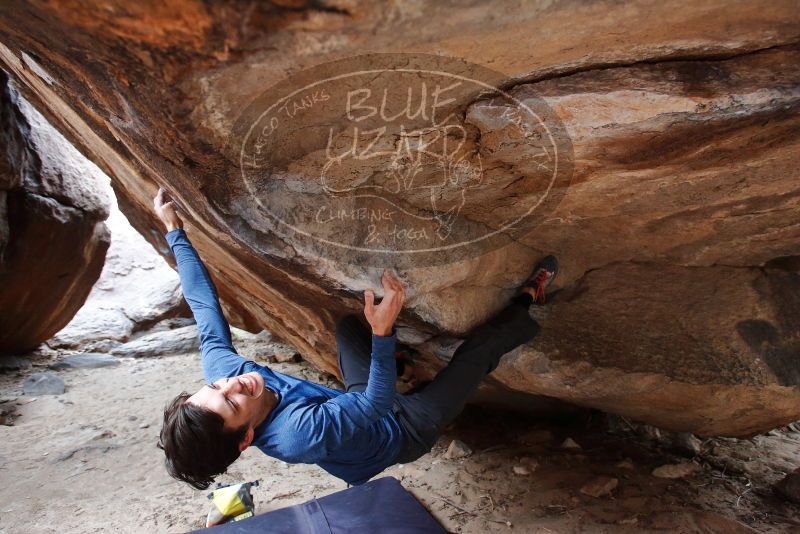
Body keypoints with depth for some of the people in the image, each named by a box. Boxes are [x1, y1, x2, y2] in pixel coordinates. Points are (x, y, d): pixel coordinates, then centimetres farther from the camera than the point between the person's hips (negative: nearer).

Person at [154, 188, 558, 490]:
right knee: (478, 349, -7)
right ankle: (526, 300, 21)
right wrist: (383, 332, -52)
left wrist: (173, 228, -9)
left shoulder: (220, 370, -25)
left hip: (362, 406, 6)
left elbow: (203, 303, -16)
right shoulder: (299, 433, -44)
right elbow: (377, 404, -36)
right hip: (403, 431, -6)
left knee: (348, 325, 17)